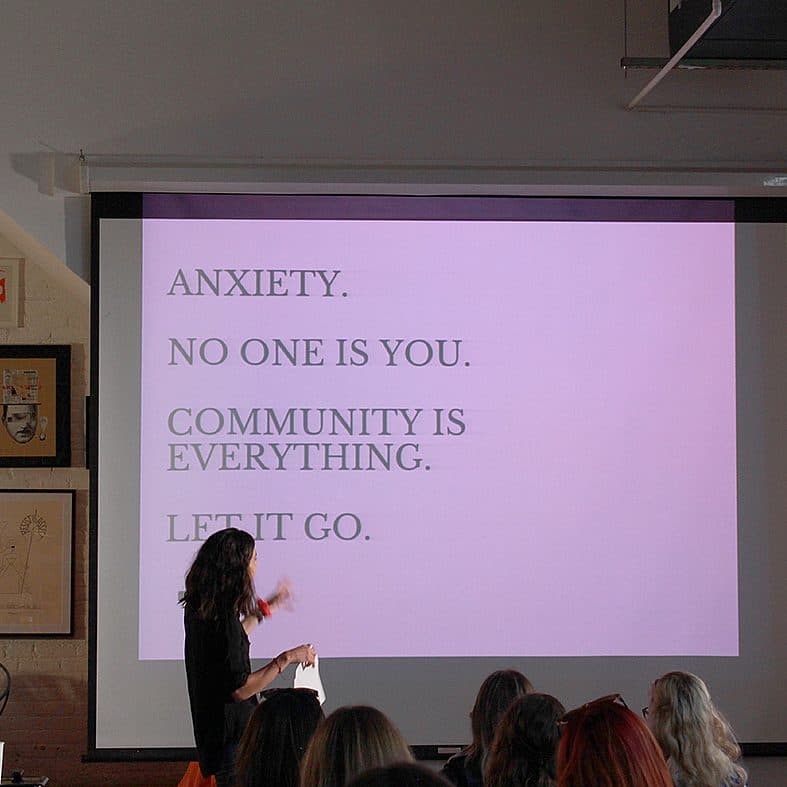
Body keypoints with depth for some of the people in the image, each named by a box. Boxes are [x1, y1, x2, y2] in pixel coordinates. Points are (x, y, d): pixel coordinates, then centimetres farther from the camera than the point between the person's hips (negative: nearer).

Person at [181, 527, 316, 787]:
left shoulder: (198, 609, 7)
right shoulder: (223, 616, -22)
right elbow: (239, 690, -24)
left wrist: (265, 607, 32)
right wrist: (285, 659, -20)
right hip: (231, 734, -10)